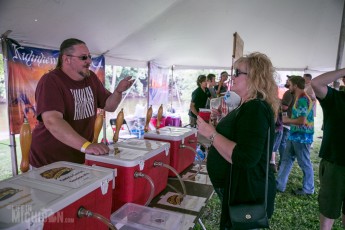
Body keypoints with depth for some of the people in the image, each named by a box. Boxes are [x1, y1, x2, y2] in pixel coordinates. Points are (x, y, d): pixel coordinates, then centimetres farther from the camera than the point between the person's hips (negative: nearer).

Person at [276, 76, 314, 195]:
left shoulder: (303, 99, -19)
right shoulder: (299, 99, 12)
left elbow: (301, 120, -25)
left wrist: (287, 120, -12)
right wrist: (288, 119, 10)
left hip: (302, 137, -10)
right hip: (295, 135, 10)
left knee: (304, 163, 6)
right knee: (286, 159, 14)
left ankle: (308, 189, 23)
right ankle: (279, 185, 23)